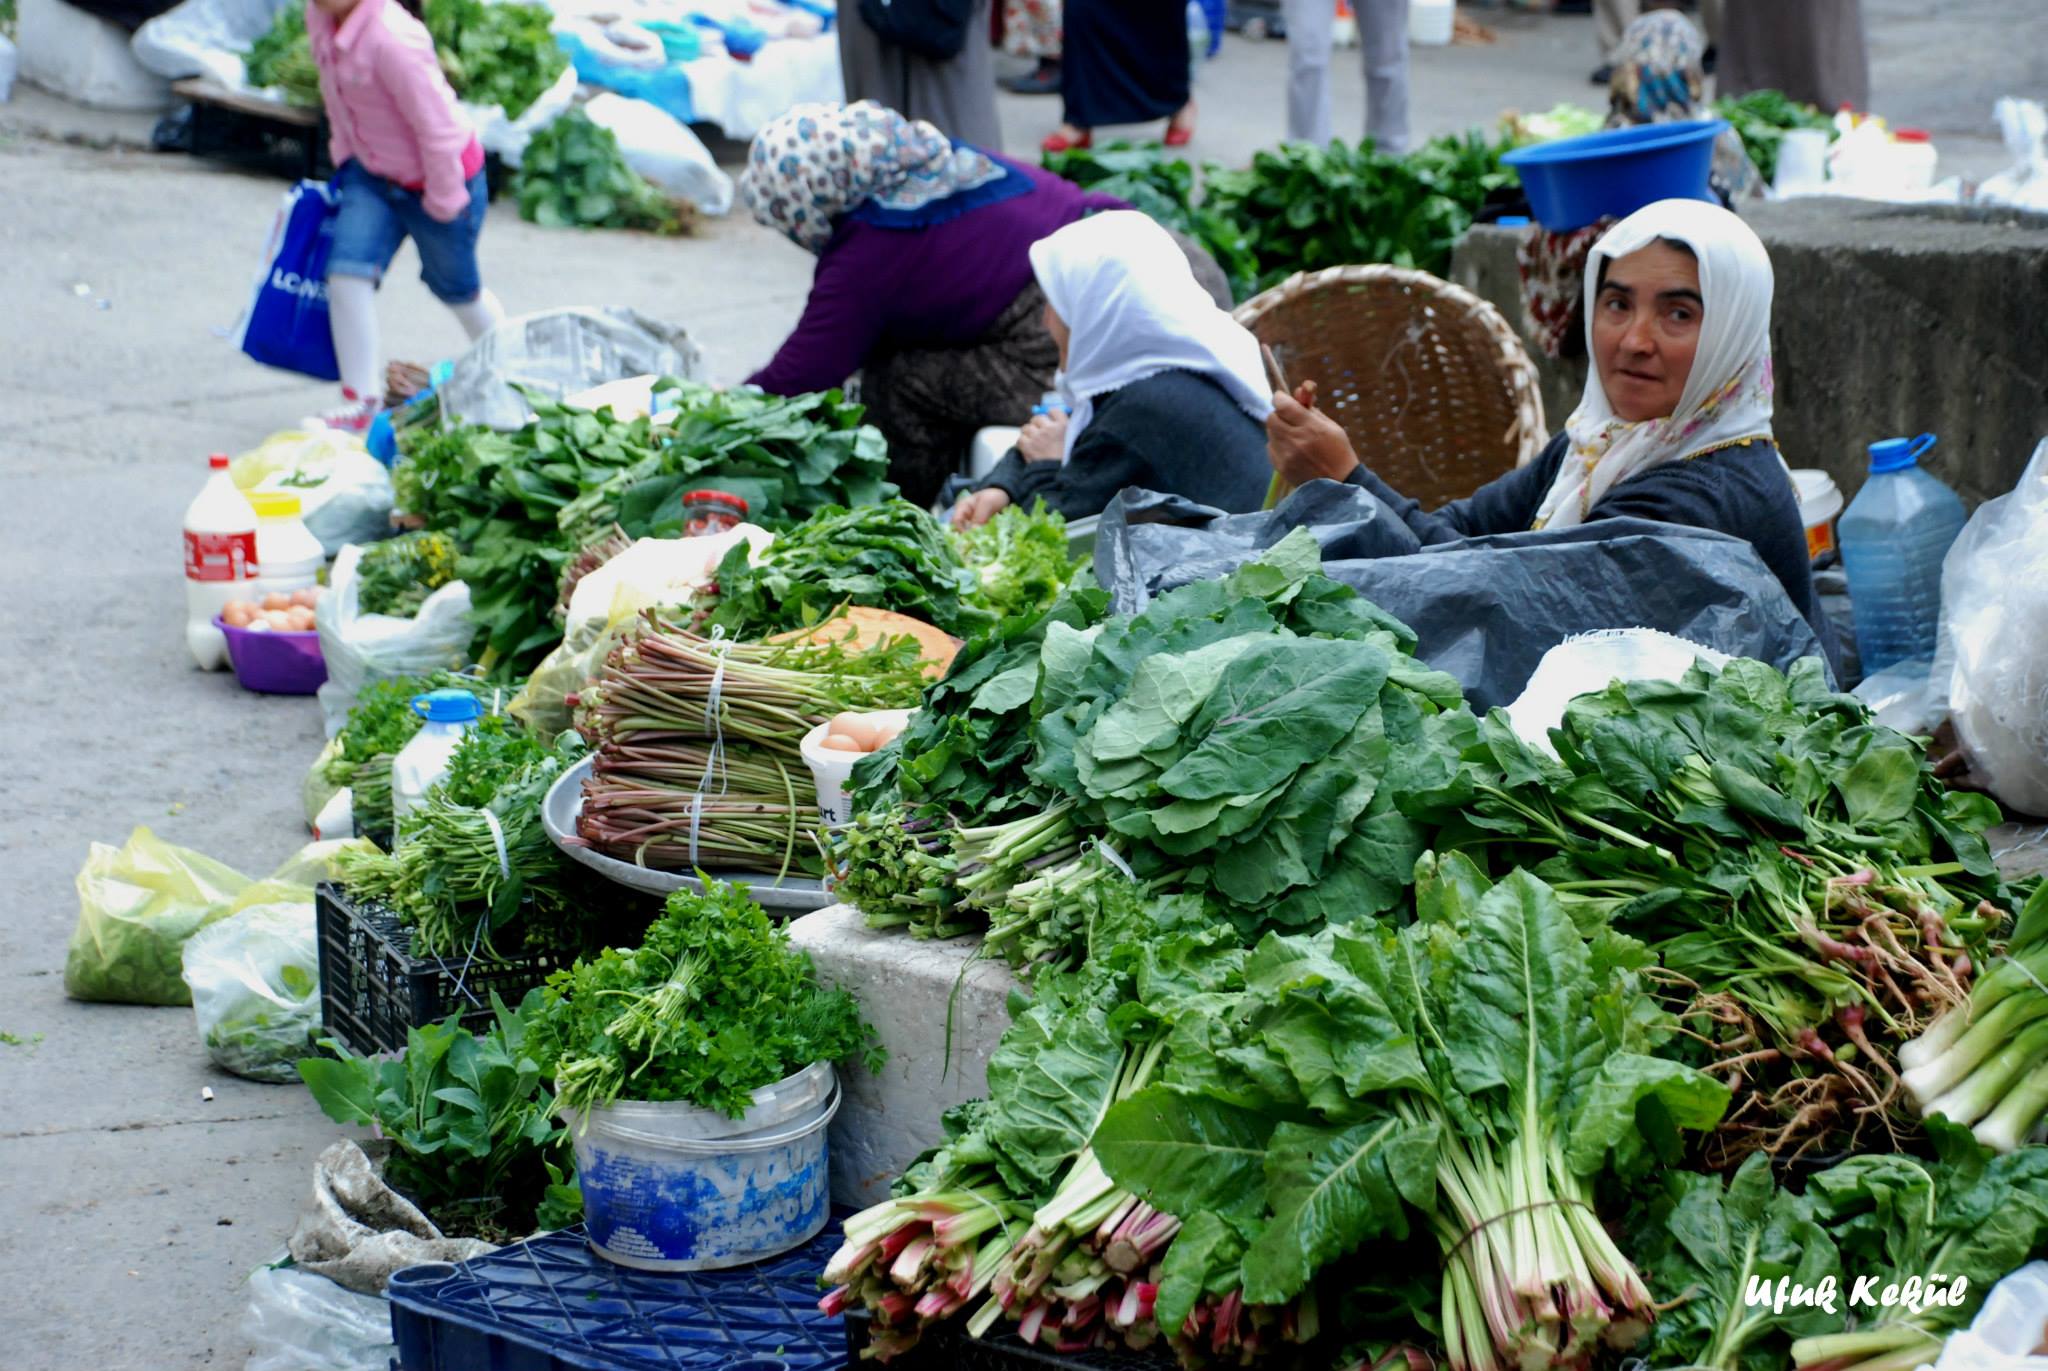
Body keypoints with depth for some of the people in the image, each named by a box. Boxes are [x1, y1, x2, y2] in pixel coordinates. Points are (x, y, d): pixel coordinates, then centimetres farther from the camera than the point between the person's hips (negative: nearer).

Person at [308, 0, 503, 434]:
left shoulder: (391, 39, -35)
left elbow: (435, 125, -28)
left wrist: (443, 199, -19)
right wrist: (344, 155, 15)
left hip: (437, 178, -7)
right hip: (372, 172, 7)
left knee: (455, 289, 14)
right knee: (347, 273, -10)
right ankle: (360, 399, 0)